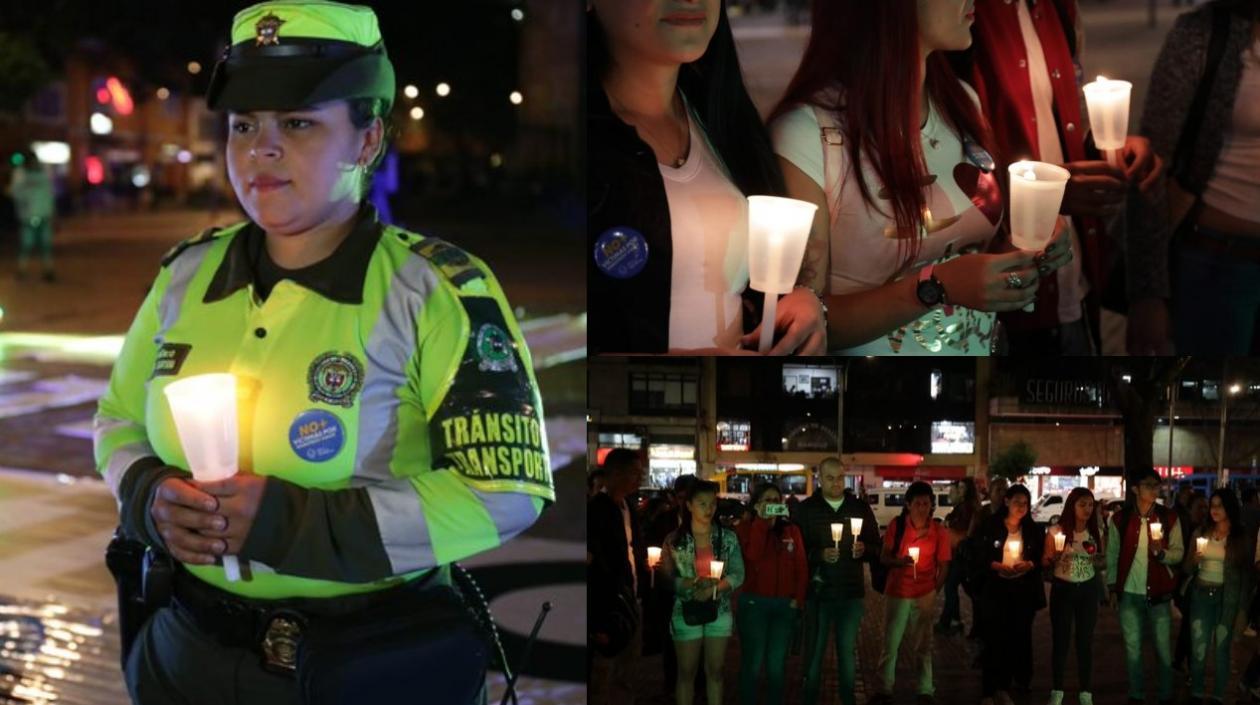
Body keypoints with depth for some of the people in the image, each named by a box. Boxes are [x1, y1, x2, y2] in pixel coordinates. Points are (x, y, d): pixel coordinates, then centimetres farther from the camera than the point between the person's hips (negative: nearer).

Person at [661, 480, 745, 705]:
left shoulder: (728, 538, 0)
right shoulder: (675, 540, -6)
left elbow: (738, 574, -2)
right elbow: (666, 578, -8)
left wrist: (713, 588, -17)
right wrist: (692, 583, -23)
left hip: (719, 611, 2)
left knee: (716, 670, 10)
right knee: (686, 672, 6)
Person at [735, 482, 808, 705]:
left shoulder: (792, 531, 9)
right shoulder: (746, 529, 1)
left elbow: (801, 567, 6)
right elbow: (752, 555, -18)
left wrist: (798, 599, -3)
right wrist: (762, 520, -15)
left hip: (785, 604, 3)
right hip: (753, 603, -3)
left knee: (777, 664, 9)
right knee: (752, 663, -2)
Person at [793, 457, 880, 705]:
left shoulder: (861, 508, 6)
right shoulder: (806, 509, -2)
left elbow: (876, 549, 8)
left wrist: (864, 549, -13)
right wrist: (819, 555, -21)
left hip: (852, 592, 2)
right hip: (818, 592, -2)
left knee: (848, 652, 11)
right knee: (814, 651, 3)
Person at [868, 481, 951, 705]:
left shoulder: (939, 532, -4)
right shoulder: (896, 525, -5)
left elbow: (943, 566, 2)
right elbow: (884, 557, -4)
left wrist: (934, 590, -2)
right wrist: (900, 561, -22)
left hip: (924, 595, 0)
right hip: (896, 593, 0)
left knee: (922, 645, 9)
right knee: (890, 644, 5)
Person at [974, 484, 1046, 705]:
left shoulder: (1034, 529, 5)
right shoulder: (991, 526, -3)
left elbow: (1042, 559, 6)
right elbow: (981, 556, -3)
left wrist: (1029, 564, -13)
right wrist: (998, 566, -18)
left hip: (1024, 591, 3)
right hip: (997, 589, -3)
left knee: (1018, 637, 5)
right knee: (994, 638, -6)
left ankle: (1003, 687, 16)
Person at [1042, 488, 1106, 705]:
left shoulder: (1096, 532, 0)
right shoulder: (1056, 531, -8)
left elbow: (1102, 561, 12)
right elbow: (1045, 563, -4)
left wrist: (1098, 558, -11)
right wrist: (1054, 558, -26)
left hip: (1088, 589, 2)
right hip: (1062, 588, -2)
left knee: (1086, 640, 6)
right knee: (1061, 640, 3)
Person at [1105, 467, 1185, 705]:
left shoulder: (1169, 518, -2)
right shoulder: (1119, 519, -2)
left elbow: (1178, 553, -1)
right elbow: (1112, 555, 4)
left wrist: (1161, 552, -22)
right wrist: (1112, 588, 3)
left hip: (1158, 593, 0)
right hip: (1129, 593, 1)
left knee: (1163, 648, 5)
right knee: (1132, 648, 10)